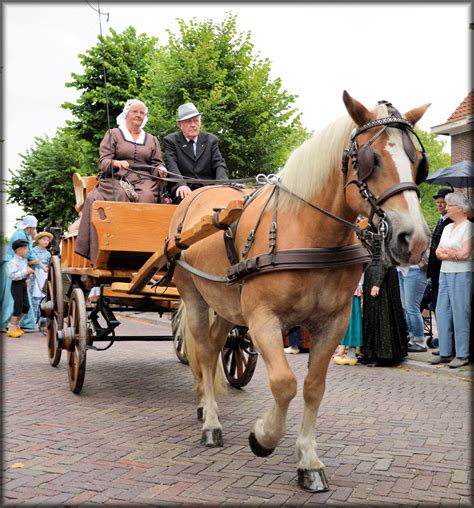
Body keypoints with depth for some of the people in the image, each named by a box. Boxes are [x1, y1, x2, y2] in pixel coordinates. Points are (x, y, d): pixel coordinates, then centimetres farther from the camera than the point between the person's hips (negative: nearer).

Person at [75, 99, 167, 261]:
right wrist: (116, 163, -17)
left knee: (147, 198, -33)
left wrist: (160, 170, -5)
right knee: (122, 196, -36)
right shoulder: (113, 135, 17)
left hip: (144, 181, 2)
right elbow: (103, 161, 6)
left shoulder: (152, 140, 26)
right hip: (117, 179, -2)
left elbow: (156, 164, 20)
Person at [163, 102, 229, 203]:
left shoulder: (211, 140, 16)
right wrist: (181, 184, -28)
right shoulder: (171, 141, 9)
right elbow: (171, 165, -7)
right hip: (185, 191, -3)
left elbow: (219, 164, 6)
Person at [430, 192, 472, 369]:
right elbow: (438, 252, 10)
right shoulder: (447, 228, 16)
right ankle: (445, 352, 15)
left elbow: (465, 254, -15)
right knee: (442, 312, 7)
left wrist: (446, 252, -2)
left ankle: (462, 355, 3)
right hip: (445, 273, 8)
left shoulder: (468, 226, -7)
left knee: (460, 313, -4)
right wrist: (453, 253, -9)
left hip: (462, 274, -8)